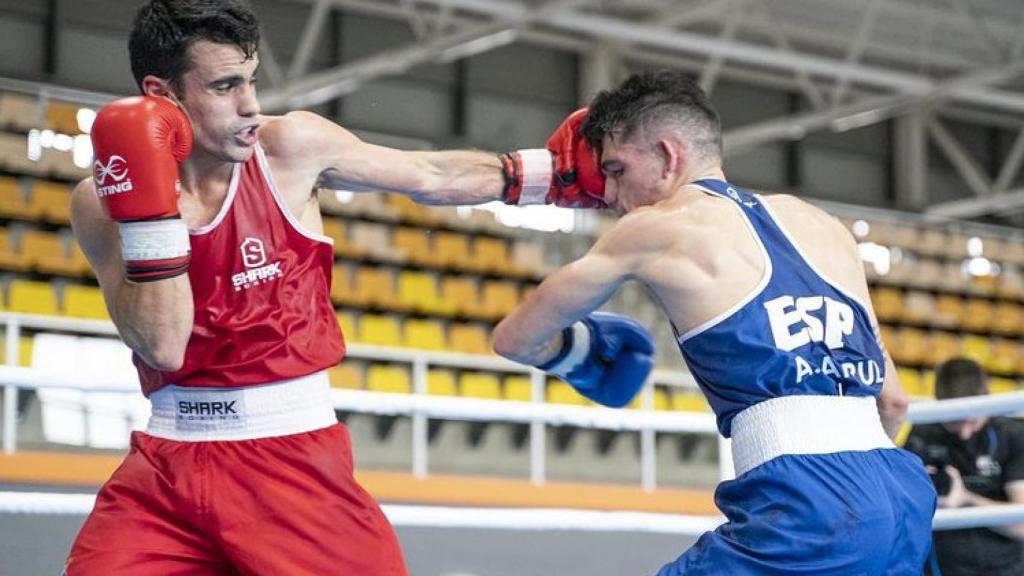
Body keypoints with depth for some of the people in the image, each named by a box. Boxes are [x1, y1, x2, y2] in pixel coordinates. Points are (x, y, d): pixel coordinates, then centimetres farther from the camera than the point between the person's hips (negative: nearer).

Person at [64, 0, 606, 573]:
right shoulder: (104, 199, -6)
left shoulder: (290, 147, -4)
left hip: (293, 454, 0)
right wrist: (146, 208, -22)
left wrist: (556, 171, 12)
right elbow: (163, 347, -16)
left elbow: (434, 177, 9)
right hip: (166, 461, 0)